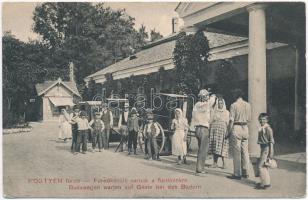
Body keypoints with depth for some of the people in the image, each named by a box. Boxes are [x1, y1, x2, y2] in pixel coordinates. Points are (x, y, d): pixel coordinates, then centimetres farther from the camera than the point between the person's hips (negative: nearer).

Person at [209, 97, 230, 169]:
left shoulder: (226, 112, 10)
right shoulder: (213, 111, 12)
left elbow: (227, 123, 7)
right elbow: (210, 121, 10)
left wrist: (227, 132, -3)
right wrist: (209, 130, 1)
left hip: (223, 131, -1)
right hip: (214, 130, 1)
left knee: (222, 147, -7)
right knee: (214, 147, 0)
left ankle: (223, 162, 2)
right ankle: (215, 163, 6)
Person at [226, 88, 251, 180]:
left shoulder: (234, 105, -9)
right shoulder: (248, 105, 8)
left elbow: (231, 120, -11)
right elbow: (249, 119, 11)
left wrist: (229, 132, -5)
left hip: (236, 128, -6)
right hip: (245, 128, 6)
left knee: (237, 152, -2)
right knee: (245, 151, 12)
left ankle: (237, 174, 2)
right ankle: (245, 173, 18)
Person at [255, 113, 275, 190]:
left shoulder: (268, 128, -17)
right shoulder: (261, 128, 11)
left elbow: (271, 141, -18)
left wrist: (271, 152, -19)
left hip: (266, 148, -10)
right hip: (263, 148, 10)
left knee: (261, 166, -7)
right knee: (264, 166, 16)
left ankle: (265, 183, 1)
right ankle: (267, 182, 26)